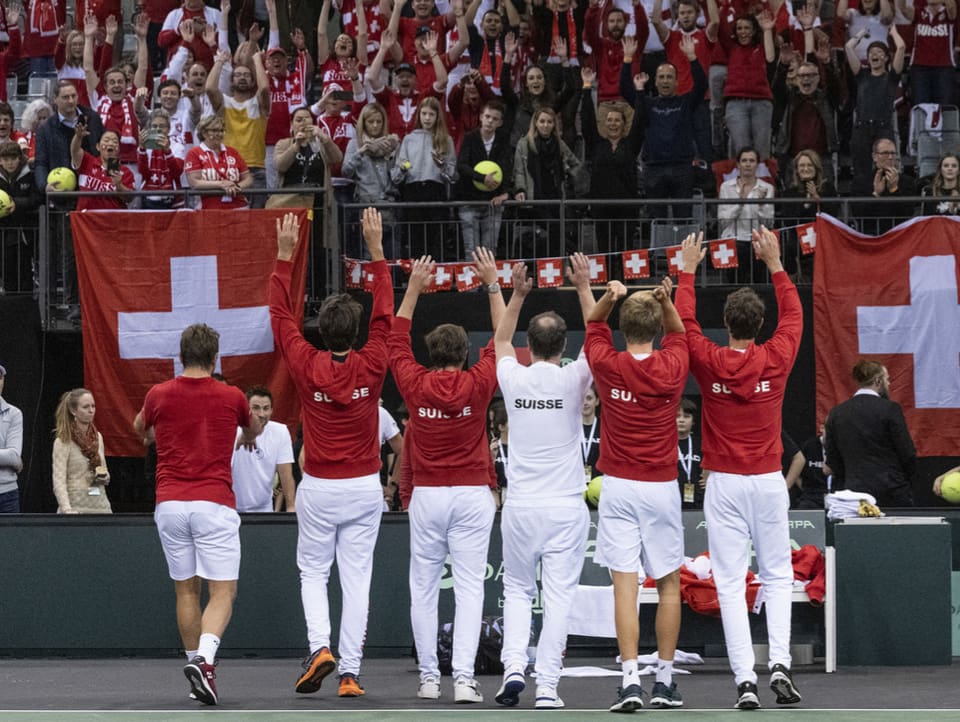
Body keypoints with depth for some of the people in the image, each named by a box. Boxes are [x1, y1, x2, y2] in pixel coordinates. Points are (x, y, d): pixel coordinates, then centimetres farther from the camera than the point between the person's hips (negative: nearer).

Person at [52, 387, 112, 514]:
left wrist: (104, 477, -1)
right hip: (76, 506, -5)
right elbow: (59, 482, -13)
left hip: (100, 504, 5)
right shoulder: (63, 442, -6)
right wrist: (67, 510, -27)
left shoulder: (97, 437, 11)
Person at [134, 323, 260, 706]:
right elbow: (253, 429, 25)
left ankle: (197, 664, 17)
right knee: (223, 592, -4)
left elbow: (140, 428, 27)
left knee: (186, 591, 14)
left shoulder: (159, 395, 2)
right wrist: (248, 437, 50)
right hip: (214, 503, -2)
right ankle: (204, 659, -26)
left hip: (170, 504, 2)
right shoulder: (231, 397, 1)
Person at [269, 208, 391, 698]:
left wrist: (285, 255, 4)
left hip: (318, 489, -1)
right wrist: (376, 251, 6)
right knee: (356, 580, 2)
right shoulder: (370, 368, -7)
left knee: (313, 572, 14)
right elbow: (384, 316, 3)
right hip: (364, 488, 1)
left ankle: (320, 647, -8)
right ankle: (349, 672, -1)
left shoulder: (306, 367, -9)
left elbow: (281, 316, 1)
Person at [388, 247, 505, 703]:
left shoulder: (415, 385, -2)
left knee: (423, 587, 7)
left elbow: (396, 341, 14)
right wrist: (492, 284, 13)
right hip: (472, 494, -1)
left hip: (427, 495, 1)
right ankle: (464, 677, -13)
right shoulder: (477, 385, -4)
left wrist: (413, 288, 17)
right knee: (469, 587, -4)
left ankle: (428, 678, 6)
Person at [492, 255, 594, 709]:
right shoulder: (571, 381, -8)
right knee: (558, 597, -1)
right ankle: (546, 687, -5)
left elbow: (501, 340, 21)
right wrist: (584, 287, 8)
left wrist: (518, 294, 20)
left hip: (520, 506, 2)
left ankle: (513, 666, -2)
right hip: (565, 508, -2)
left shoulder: (513, 379, -1)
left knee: (517, 590, 16)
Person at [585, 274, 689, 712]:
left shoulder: (608, 366, -5)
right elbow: (678, 334, 18)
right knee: (668, 584, 11)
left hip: (618, 488, -1)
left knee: (624, 585, -5)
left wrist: (607, 300, -3)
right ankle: (665, 680, 12)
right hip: (661, 488, 1)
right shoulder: (672, 368, -4)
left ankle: (630, 679, -14)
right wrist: (667, 302, 0)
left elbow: (594, 329, 16)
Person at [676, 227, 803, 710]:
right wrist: (774, 264, 21)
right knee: (778, 577, 12)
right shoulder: (775, 359, -4)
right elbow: (793, 315, 14)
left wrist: (688, 271, 19)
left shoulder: (709, 362, -6)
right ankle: (779, 662, -6)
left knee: (731, 585, -1)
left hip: (724, 484, -1)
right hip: (769, 481, 1)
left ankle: (744, 679, -9)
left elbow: (684, 321, 10)